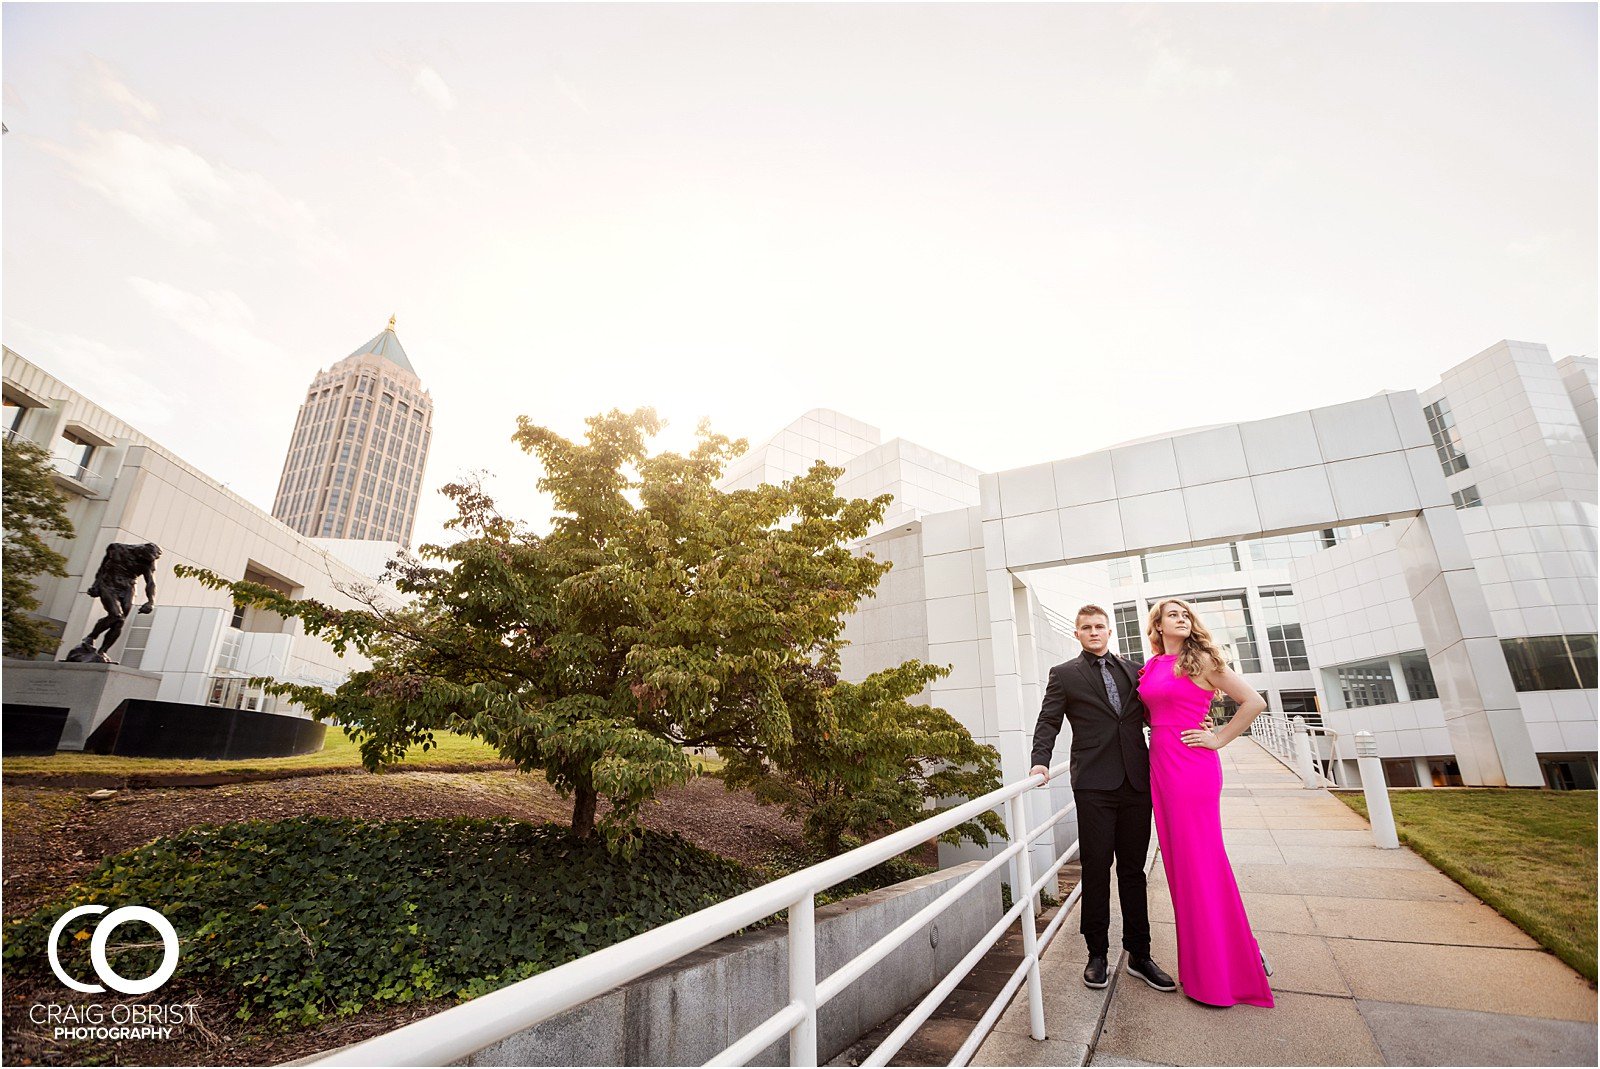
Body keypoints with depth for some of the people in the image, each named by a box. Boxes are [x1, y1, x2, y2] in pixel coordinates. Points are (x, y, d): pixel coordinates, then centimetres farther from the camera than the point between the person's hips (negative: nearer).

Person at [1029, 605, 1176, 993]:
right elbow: (1048, 723, -2)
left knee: (1133, 870, 12)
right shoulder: (1064, 675, 3)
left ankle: (1139, 954, 25)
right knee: (1096, 870, 5)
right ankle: (1097, 954, 19)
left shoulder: (1132, 671, 14)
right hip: (1094, 785, -3)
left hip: (1136, 782, 3)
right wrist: (1041, 761, -16)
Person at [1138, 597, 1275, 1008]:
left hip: (1193, 766, -6)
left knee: (1199, 860, 1)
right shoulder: (1151, 666, 11)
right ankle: (1203, 960, 28)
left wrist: (1219, 739, -7)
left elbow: (1254, 701, -7)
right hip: (1160, 765, 6)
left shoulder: (1201, 659, -6)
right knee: (1178, 860, 12)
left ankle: (1221, 973, 17)